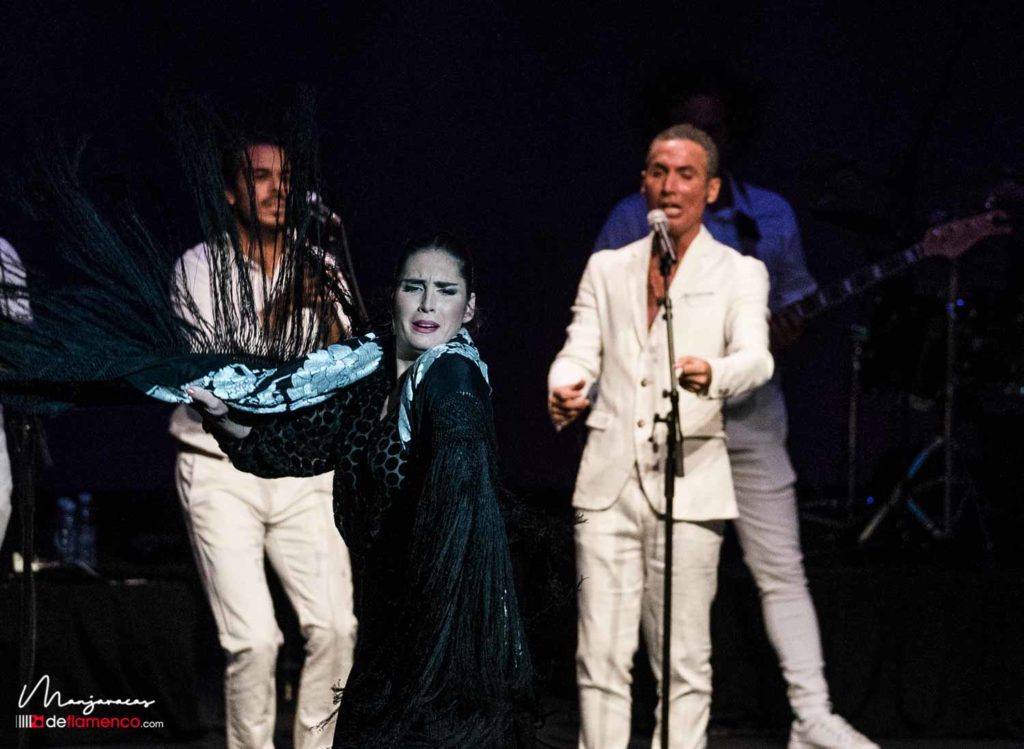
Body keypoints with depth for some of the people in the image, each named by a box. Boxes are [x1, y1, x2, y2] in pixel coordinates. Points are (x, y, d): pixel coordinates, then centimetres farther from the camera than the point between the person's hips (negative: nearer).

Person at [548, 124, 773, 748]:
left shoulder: (740, 274, 7)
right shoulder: (607, 270, 17)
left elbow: (755, 358, -9)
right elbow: (580, 351, 6)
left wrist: (711, 374, -33)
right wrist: (564, 392, -18)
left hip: (688, 484, -2)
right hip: (609, 484, 2)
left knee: (684, 662, -2)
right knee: (600, 657, 0)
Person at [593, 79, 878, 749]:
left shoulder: (773, 215, 7)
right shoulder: (636, 219, -1)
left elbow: (795, 301, 15)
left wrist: (787, 334, -8)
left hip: (751, 412, 2)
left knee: (783, 570, 1)